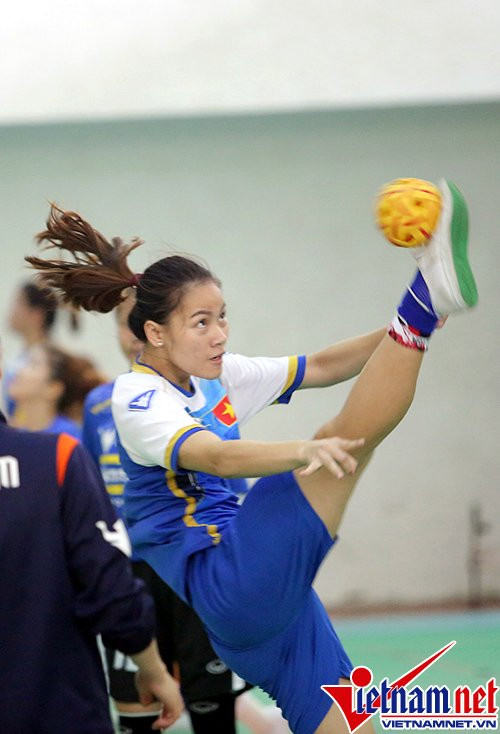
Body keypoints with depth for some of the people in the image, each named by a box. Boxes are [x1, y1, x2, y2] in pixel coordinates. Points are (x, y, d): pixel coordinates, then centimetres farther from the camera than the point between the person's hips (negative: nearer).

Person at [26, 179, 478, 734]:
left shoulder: (213, 376, 12)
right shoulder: (137, 398, -12)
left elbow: (319, 368, 17)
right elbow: (217, 459, -30)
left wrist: (395, 334, 0)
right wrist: (304, 451, -48)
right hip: (219, 580, -9)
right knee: (347, 435, -21)